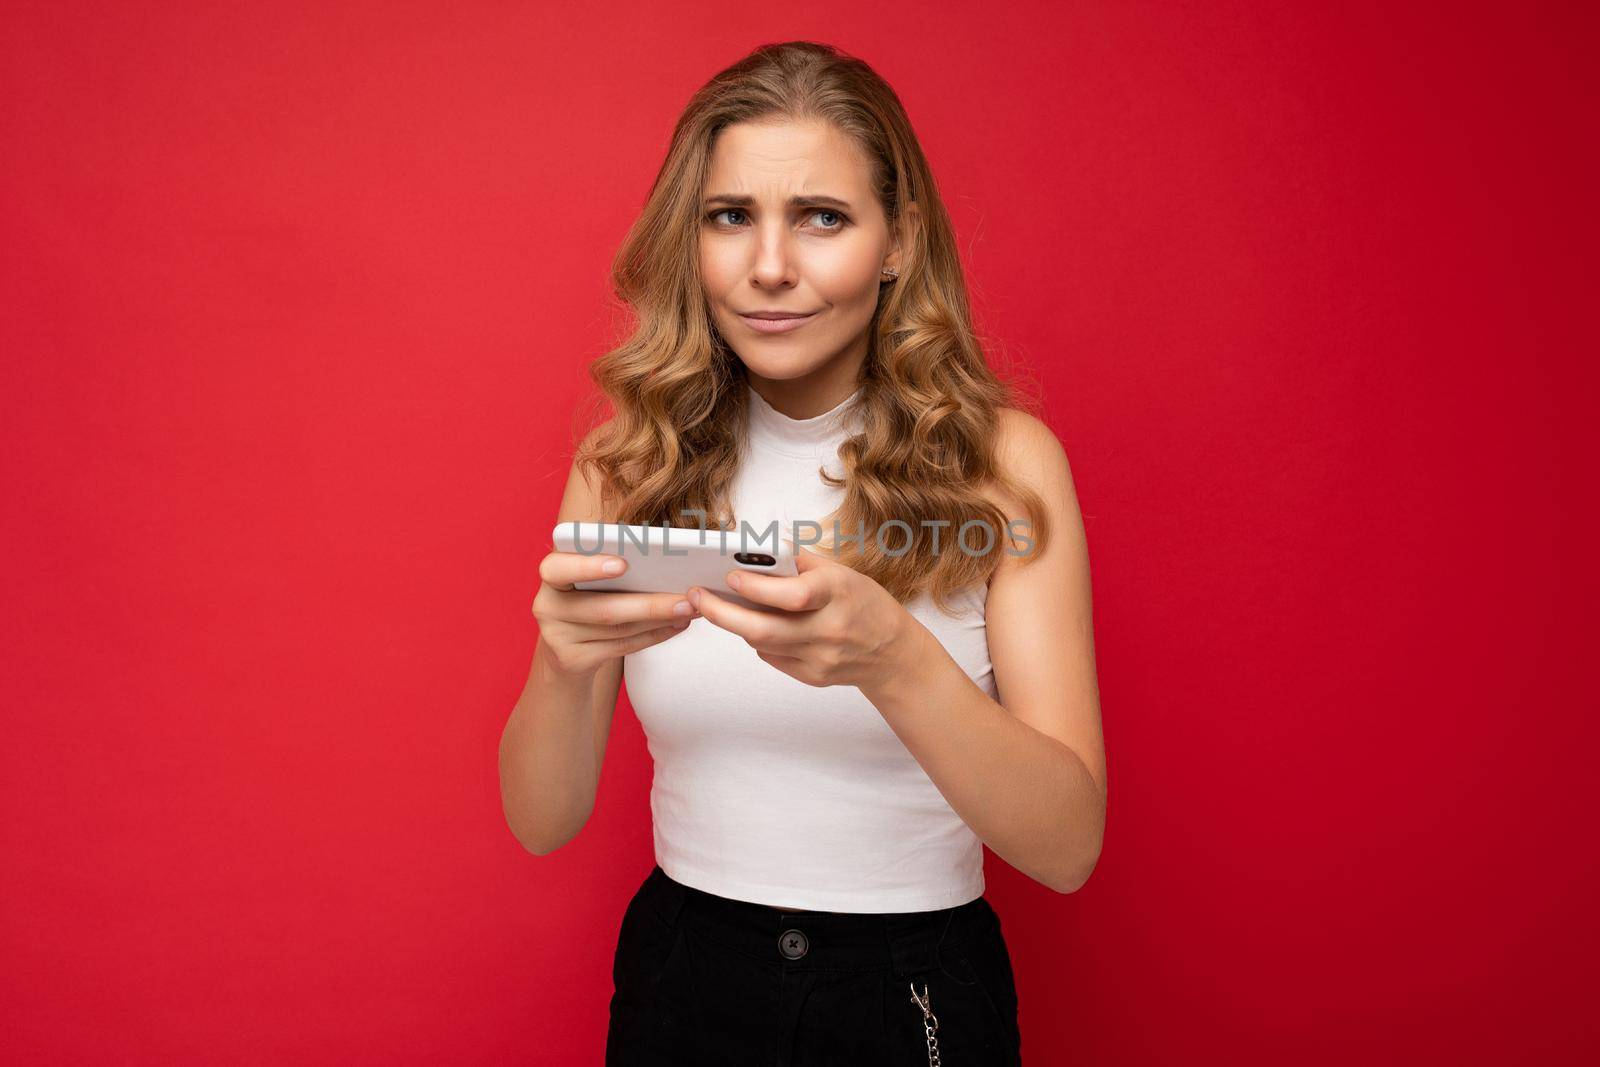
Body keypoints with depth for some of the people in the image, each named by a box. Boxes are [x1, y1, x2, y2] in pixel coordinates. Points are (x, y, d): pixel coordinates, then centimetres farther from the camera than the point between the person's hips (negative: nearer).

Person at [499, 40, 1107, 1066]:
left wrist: (893, 661, -34)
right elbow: (543, 821, -6)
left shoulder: (1002, 459, -11)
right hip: (681, 982, 2)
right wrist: (567, 662, -27)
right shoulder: (627, 461, -6)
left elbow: (1068, 846, -17)